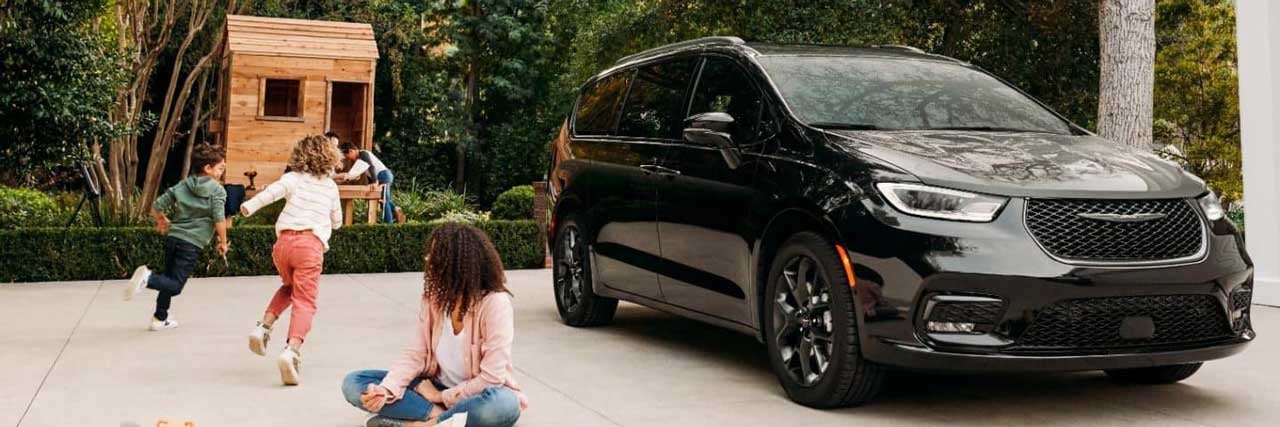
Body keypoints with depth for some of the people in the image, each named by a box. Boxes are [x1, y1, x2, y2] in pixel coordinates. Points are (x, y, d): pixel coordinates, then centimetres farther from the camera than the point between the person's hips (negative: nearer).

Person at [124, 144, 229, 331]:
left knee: (170, 278, 21)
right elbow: (219, 220, -13)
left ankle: (160, 318, 27)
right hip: (192, 244, -6)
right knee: (175, 285, -4)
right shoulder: (217, 190, -4)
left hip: (173, 237, 6)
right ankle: (148, 278, -29)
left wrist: (162, 220, 29)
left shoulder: (182, 186, 11)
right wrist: (223, 242, 0)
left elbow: (156, 208, 9)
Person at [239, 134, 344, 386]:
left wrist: (250, 205, -19)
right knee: (304, 301, -6)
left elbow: (275, 190, -11)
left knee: (289, 287, 29)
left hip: (285, 240, 2)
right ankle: (292, 350, -27)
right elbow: (337, 222, 30)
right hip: (311, 244, -2)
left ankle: (264, 327, 12)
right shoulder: (331, 186, 18)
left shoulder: (294, 178, 13)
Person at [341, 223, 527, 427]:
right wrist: (386, 390, -21)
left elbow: (492, 377, -21)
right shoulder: (434, 297, -4)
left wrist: (444, 397, -15)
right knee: (353, 383, -9)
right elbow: (416, 355, -5)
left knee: (503, 404, -41)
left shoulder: (495, 303, -20)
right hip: (436, 389, 6)